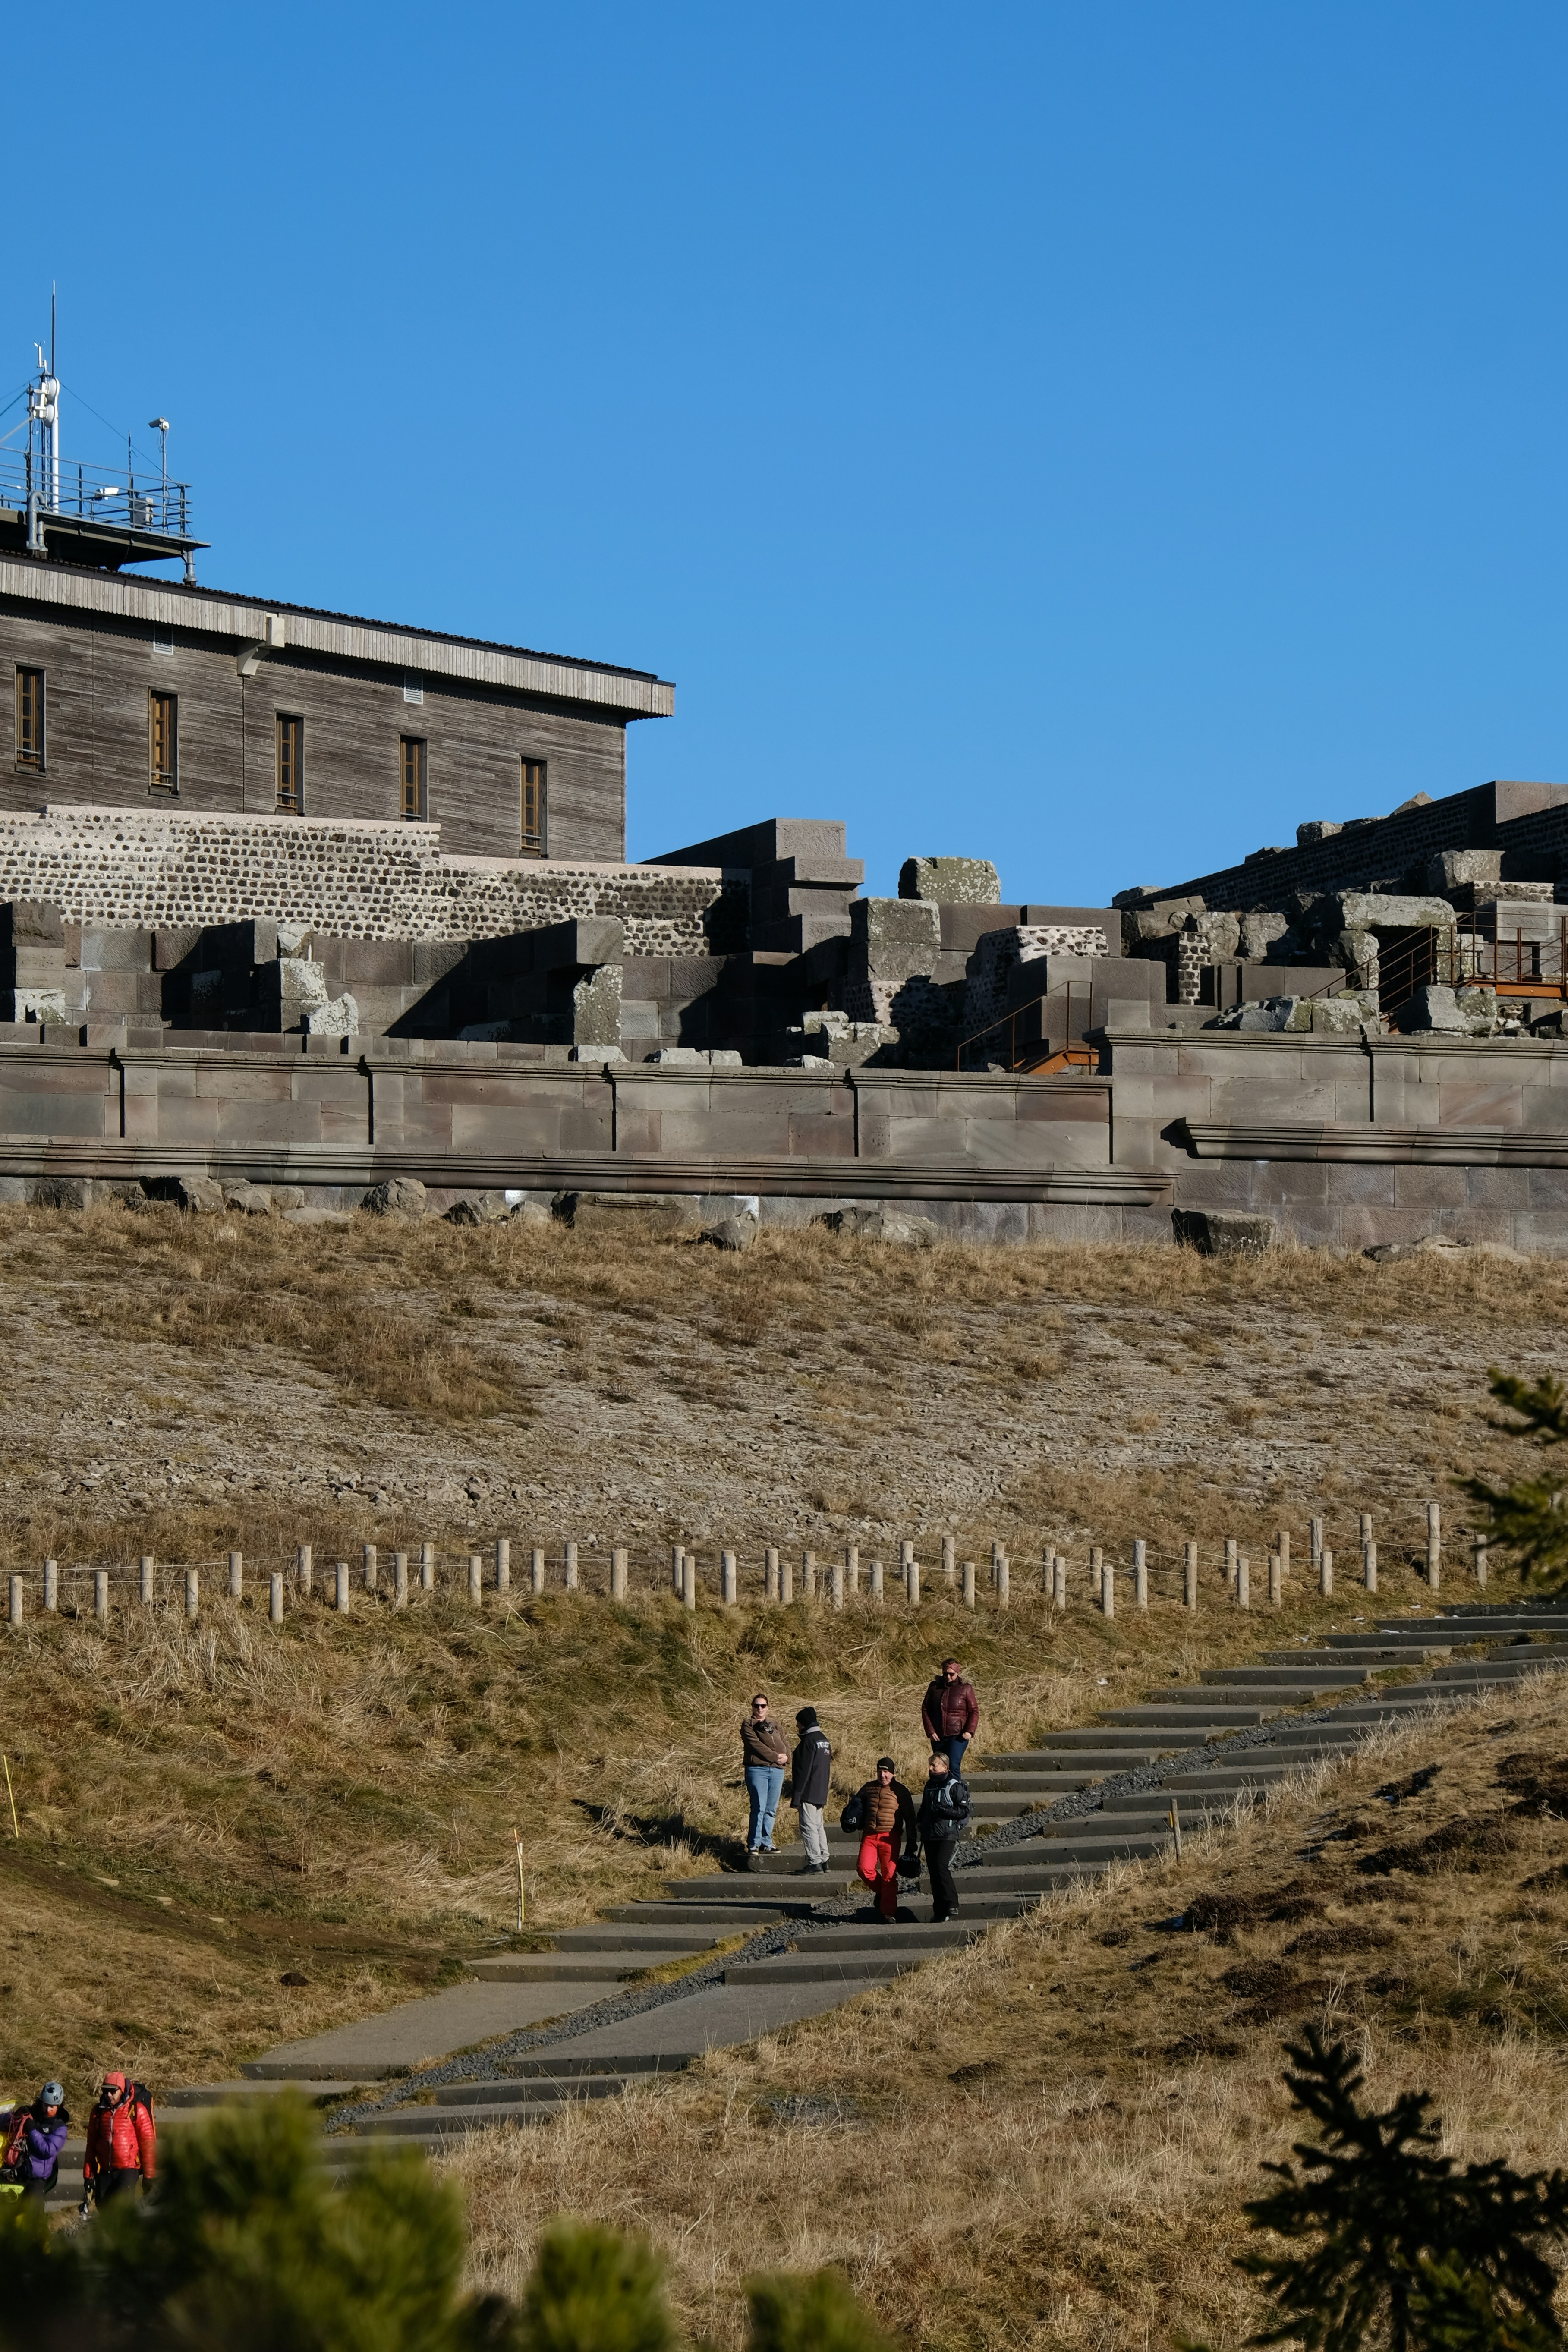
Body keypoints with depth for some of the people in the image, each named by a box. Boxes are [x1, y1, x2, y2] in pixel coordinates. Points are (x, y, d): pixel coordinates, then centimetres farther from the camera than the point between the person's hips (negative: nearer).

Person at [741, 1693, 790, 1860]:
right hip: (757, 1769, -5)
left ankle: (766, 1843, 12)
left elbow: (785, 1744, 13)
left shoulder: (774, 1725, 20)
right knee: (759, 1808, -11)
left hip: (777, 1771, 5)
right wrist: (776, 1757, -14)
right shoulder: (748, 1726, 3)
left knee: (771, 1809, 6)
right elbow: (757, 1746, -9)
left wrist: (786, 1757, -7)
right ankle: (753, 1845, -9)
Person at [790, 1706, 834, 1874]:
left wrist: (796, 1796, -17)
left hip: (809, 1792, -10)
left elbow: (803, 1770, -18)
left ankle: (814, 1863, -11)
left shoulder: (809, 1741, -15)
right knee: (818, 1826, 17)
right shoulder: (823, 1739, 14)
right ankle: (823, 1860, 20)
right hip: (820, 1793, 10)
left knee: (809, 1827, -8)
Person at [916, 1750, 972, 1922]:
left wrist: (943, 1811, -20)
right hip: (929, 1835, 7)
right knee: (933, 1870, 5)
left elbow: (964, 1811, -10)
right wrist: (919, 1821, 9)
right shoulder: (930, 1785, 15)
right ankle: (939, 1911, 9)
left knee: (941, 1867, -20)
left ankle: (952, 1907, -14)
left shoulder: (955, 1786, -7)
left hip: (947, 1834, -7)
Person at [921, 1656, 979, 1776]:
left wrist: (970, 1731, -12)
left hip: (958, 1736, -4)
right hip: (938, 1737, 4)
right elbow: (925, 1710, 9)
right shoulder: (934, 1687, 7)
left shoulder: (966, 1689, 1)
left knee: (954, 1766, -20)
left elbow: (974, 1711, 2)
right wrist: (930, 1731, -2)